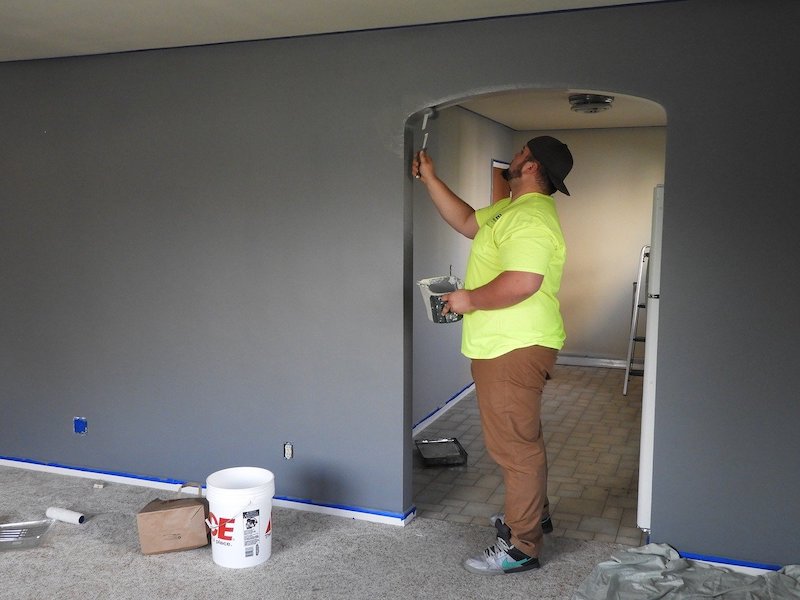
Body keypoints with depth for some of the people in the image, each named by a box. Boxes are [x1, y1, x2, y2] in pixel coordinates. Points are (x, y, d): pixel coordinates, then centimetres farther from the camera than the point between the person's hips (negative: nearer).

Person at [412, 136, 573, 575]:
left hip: (515, 349, -11)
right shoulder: (512, 208, 15)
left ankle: (521, 546, 9)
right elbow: (465, 221, 25)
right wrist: (429, 179, 22)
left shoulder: (531, 217, -19)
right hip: (505, 345, 11)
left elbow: (522, 283, -31)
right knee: (521, 438, 23)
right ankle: (534, 512, 41)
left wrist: (469, 299, -17)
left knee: (514, 444, -3)